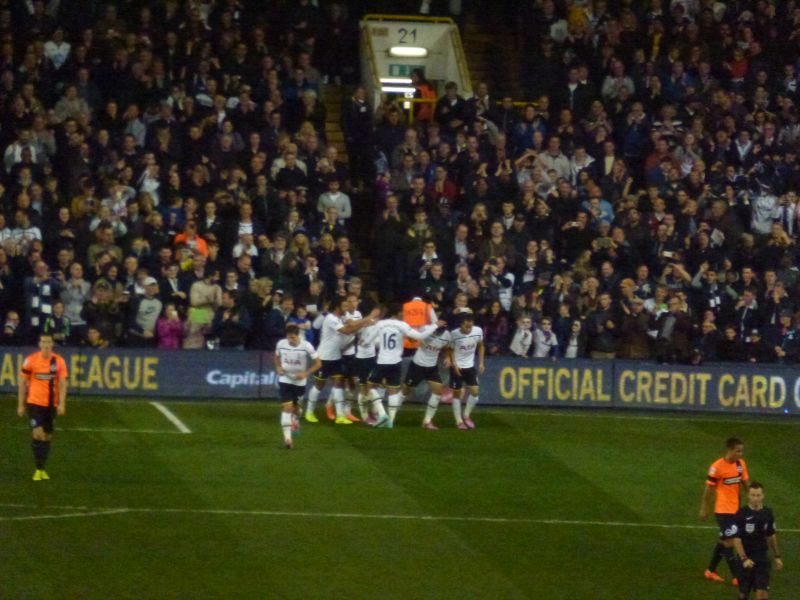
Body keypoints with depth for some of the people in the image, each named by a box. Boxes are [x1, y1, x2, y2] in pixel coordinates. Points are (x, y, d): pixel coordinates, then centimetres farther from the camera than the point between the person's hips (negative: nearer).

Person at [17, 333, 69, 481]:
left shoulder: (59, 362, 0)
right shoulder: (30, 360, -5)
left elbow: (62, 384, 0)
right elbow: (23, 383, 3)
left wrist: (62, 404, -11)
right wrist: (21, 405, 3)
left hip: (51, 405, 3)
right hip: (34, 402, -3)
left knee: (47, 437, 9)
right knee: (38, 434, -15)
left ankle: (42, 470, 22)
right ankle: (38, 470, -6)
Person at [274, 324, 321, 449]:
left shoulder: (306, 346, -17)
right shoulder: (281, 344, -9)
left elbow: (318, 363, -10)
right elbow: (277, 357, 12)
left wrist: (306, 374, -22)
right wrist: (278, 367, -9)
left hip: (299, 382, 0)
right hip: (285, 380, 0)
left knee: (296, 406, 18)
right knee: (287, 407, -14)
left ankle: (294, 422, 52)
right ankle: (287, 437, -19)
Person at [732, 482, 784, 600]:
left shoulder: (767, 514, 2)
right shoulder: (741, 514, -11)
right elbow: (736, 539, -13)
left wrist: (777, 556, 18)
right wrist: (744, 559, -24)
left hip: (762, 558, 2)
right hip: (746, 559, -2)